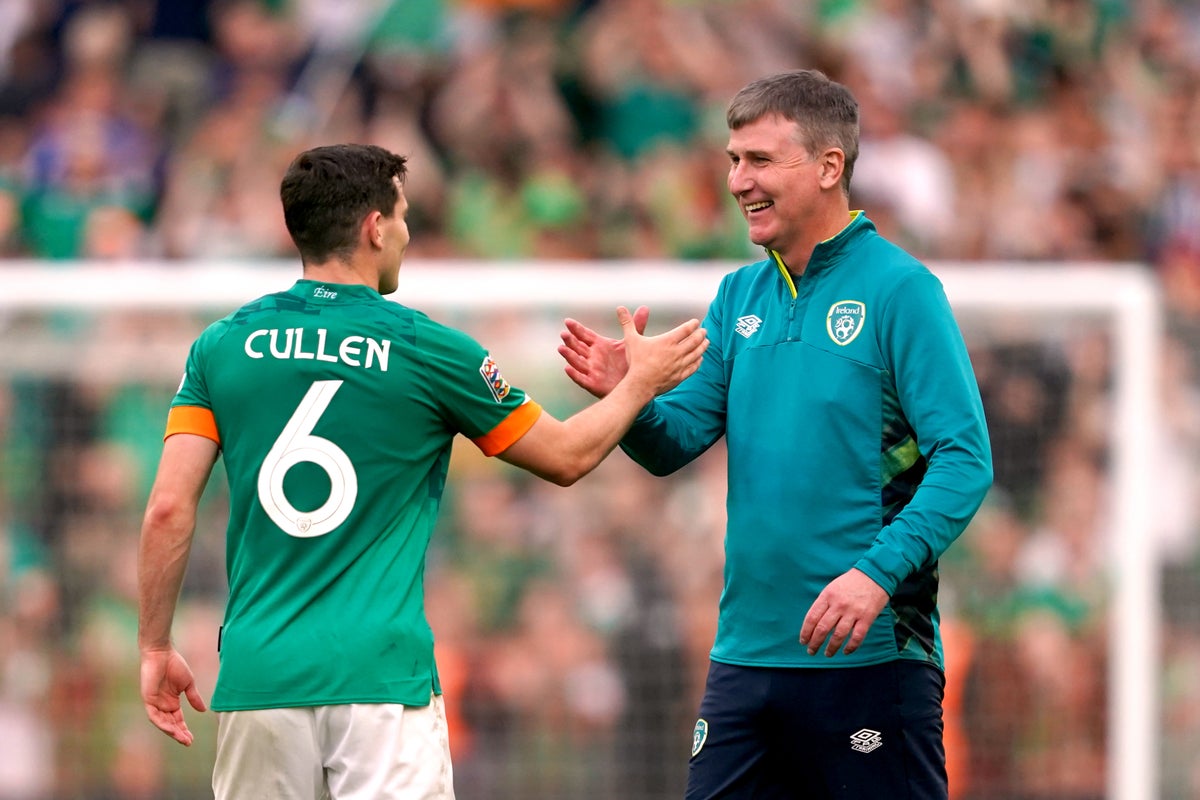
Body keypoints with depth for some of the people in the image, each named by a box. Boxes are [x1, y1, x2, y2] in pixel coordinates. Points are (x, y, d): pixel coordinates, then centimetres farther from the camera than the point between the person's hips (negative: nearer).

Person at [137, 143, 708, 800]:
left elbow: (169, 508, 0)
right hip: (381, 673, -3)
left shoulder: (223, 346, 6)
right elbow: (566, 456, 12)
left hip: (259, 672, 3)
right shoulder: (425, 350, 0)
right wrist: (640, 382, 28)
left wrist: (155, 648, 10)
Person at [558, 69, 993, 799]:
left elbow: (964, 459, -14)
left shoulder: (900, 290, -8)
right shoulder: (741, 296, 13)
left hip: (869, 656, -6)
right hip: (747, 651, 6)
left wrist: (879, 572, -25)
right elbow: (676, 440, 10)